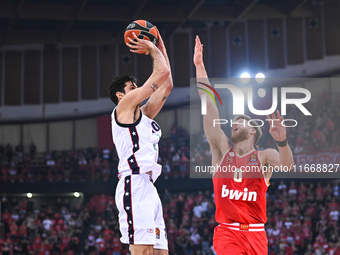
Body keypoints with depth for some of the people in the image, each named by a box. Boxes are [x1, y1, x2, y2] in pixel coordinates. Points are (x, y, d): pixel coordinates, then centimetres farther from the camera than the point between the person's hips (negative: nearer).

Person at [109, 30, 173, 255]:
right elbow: (162, 73, 2)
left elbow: (167, 85, 30)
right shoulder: (124, 106, 4)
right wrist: (152, 50, 18)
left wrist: (161, 48, 31)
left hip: (149, 187, 10)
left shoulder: (142, 114, 27)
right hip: (135, 184, -10)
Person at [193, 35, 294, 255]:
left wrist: (282, 141, -40)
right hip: (227, 231, 0)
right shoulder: (222, 150, 9)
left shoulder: (265, 156, 5)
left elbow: (286, 165, -19)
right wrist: (200, 67, -3)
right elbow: (209, 107, 2)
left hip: (256, 234, 0)